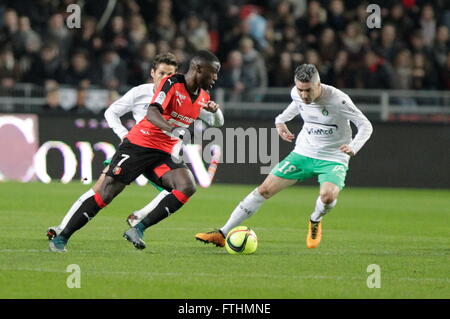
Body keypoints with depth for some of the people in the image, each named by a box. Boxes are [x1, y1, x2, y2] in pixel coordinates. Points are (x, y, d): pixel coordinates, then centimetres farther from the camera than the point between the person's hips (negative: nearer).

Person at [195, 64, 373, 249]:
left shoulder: (338, 100, -24)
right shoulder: (297, 94, -7)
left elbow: (365, 126, -15)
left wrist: (354, 147, -32)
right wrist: (281, 120, 9)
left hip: (333, 159, -4)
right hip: (303, 153, 4)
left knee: (328, 195, -33)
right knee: (265, 190, -3)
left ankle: (315, 221, 5)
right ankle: (223, 234, 4)